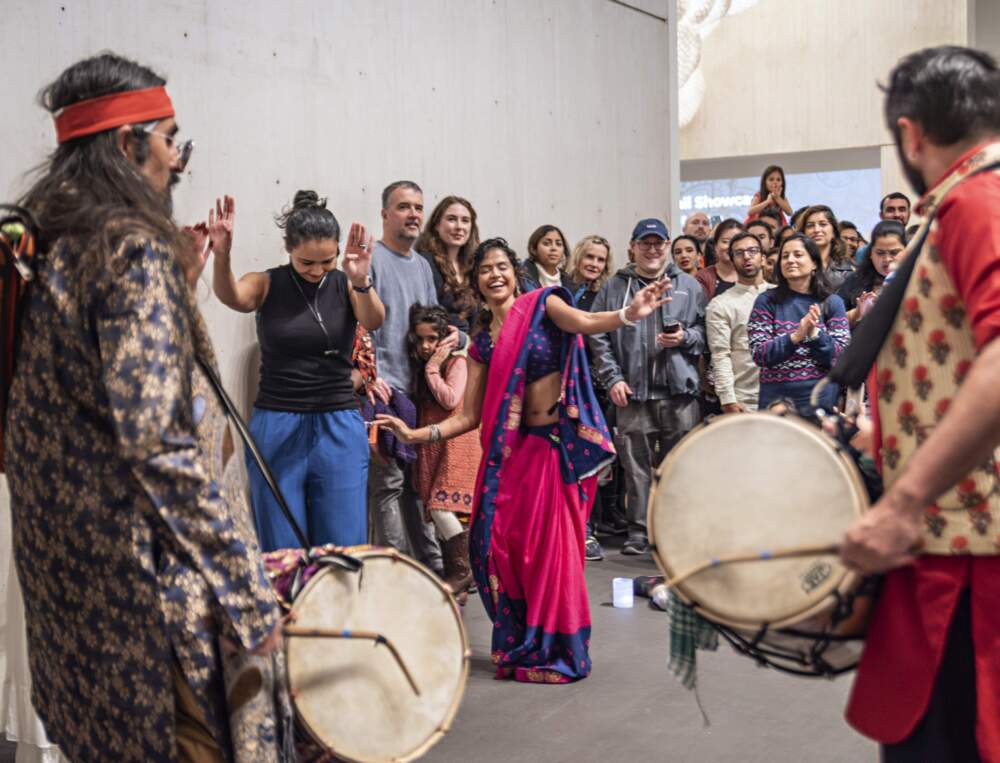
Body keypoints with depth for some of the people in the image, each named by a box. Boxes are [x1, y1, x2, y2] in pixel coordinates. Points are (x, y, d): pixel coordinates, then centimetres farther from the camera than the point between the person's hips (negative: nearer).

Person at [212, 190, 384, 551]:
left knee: (345, 550, 3)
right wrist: (222, 256, -44)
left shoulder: (345, 285, 1)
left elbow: (374, 321, -19)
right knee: (282, 553, 4)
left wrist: (361, 282, -40)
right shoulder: (267, 284, -2)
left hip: (339, 428, 1)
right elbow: (231, 297, -23)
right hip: (276, 429, -1)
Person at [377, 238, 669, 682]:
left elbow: (582, 322, -20)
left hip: (560, 444, -5)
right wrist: (414, 435, 4)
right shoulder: (481, 341, 13)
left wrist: (629, 314, -40)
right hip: (514, 449, 5)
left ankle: (555, 650, 13)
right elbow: (470, 417, 12)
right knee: (498, 544, 1)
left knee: (551, 546, -3)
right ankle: (519, 645, 20)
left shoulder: (542, 304, 1)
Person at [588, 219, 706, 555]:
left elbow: (706, 331, 12)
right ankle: (638, 531, 10)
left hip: (679, 389, 0)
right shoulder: (615, 287, 9)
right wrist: (612, 378, -4)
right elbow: (598, 336, 5)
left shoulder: (689, 286, 12)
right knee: (636, 464, 2)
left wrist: (685, 338, -8)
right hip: (632, 391, 0)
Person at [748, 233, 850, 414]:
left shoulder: (832, 303, 3)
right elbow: (759, 354, -7)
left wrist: (815, 334, -20)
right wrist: (796, 336, -22)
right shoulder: (766, 301, 0)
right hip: (776, 399, -1)